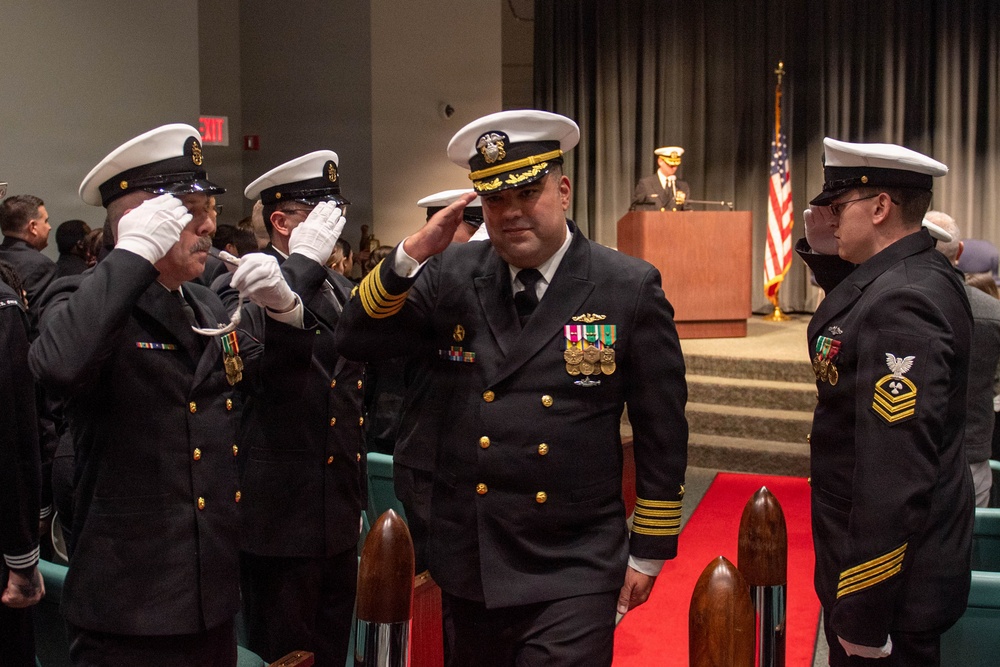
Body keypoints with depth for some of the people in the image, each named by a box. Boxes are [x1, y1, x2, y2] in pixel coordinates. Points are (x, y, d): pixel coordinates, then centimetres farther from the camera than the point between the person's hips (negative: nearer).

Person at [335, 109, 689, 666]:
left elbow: (662, 432, -3)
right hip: (468, 566, 4)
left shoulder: (630, 288, -7)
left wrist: (649, 553, 0)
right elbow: (358, 341, -1)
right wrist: (413, 254, -15)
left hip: (573, 575, -3)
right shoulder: (452, 275, 1)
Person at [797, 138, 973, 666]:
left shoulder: (902, 303, -26)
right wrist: (825, 254, 6)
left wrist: (863, 615, -25)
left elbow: (894, 471, -29)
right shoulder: (916, 275, 4)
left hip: (890, 580, -9)